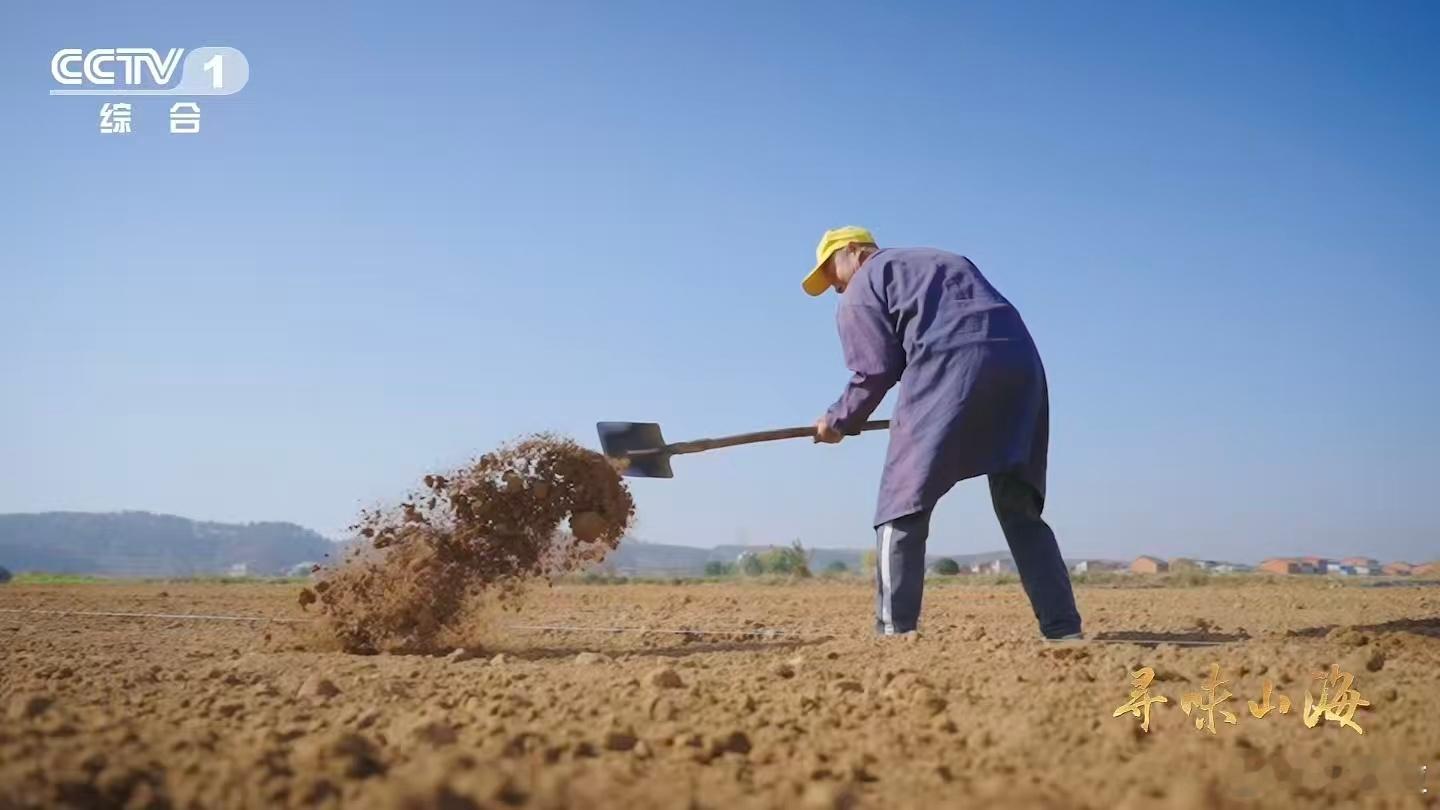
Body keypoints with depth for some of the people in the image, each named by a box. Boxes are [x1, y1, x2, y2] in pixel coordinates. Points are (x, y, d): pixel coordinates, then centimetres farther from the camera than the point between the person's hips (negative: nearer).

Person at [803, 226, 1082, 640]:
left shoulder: (862, 290, 16)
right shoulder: (946, 262, 37)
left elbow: (876, 372, 5)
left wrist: (839, 422, 20)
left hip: (951, 364, -7)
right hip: (1019, 360, 7)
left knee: (904, 504, 1)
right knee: (1020, 507, 14)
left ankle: (893, 632, -7)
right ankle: (1063, 629, 7)